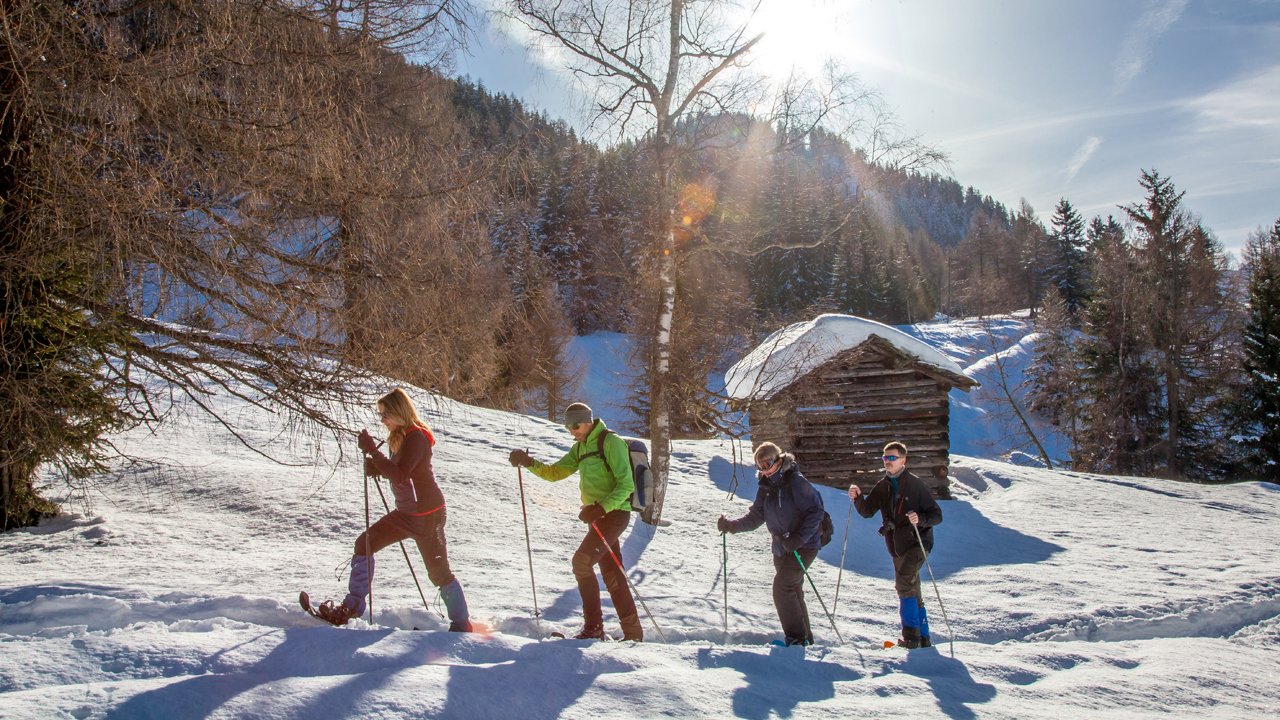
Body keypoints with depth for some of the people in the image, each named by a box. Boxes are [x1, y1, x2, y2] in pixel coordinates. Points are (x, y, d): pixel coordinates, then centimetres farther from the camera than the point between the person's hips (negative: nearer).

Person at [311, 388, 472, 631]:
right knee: (365, 543, 6)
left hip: (427, 515, -10)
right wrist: (375, 466, 0)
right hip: (406, 513, 10)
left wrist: (372, 450, -29)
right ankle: (352, 606, 12)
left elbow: (400, 475, -31)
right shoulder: (401, 436, 9)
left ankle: (462, 625, 13)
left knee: (438, 571, -1)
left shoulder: (416, 438, -21)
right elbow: (397, 472, 19)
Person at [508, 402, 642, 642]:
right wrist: (530, 463, -4)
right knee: (612, 575, 10)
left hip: (614, 512, -9)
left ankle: (593, 627, -13)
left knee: (582, 560, -19)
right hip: (597, 515, 9)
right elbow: (555, 472, 12)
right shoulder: (580, 448, 14)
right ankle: (633, 633, 16)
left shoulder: (611, 442, -13)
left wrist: (601, 507, -29)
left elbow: (626, 485, -19)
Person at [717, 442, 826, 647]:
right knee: (792, 591, 12)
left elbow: (815, 511, -18)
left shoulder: (795, 482, -16)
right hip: (782, 548, 8)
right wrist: (731, 526, -10)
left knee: (782, 586, -17)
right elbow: (755, 517, 5)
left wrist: (799, 538, -25)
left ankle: (796, 637, -9)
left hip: (804, 546, -8)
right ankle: (805, 638, 23)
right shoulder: (766, 488, 7)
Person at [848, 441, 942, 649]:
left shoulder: (916, 485, -10)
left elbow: (937, 515, -9)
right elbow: (867, 511, 5)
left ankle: (911, 636, -18)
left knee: (904, 584, -22)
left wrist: (920, 519, -29)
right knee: (912, 592, 13)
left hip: (917, 543, -7)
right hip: (897, 547, 7)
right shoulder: (882, 486, 8)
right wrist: (858, 498, -15)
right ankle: (923, 638, 24)